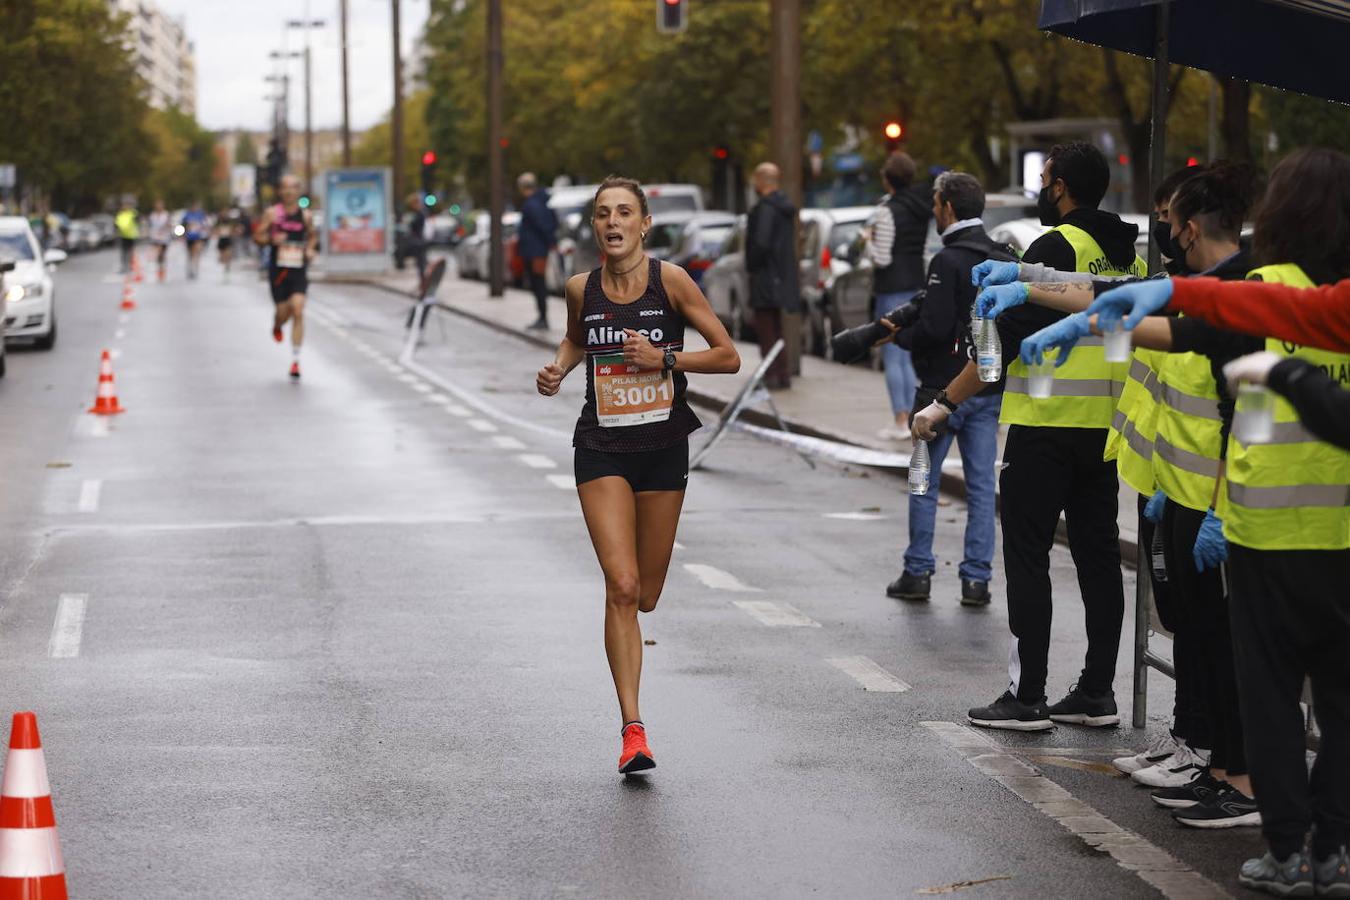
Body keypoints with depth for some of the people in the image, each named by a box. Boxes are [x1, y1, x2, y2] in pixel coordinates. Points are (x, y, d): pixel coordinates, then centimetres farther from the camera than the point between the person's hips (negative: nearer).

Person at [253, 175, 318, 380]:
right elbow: (257, 236, 2)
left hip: (299, 271, 1)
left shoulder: (306, 216, 5)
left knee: (298, 310, -14)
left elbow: (312, 236, 22)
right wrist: (271, 239, -18)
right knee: (283, 312, 3)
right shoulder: (272, 214, -1)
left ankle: (295, 361, -10)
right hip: (278, 270, -1)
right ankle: (277, 325, 45)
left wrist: (311, 249, 2)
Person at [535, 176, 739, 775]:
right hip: (601, 449, 0)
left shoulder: (670, 280, -8)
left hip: (663, 449, 0)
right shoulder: (582, 288, -1)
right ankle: (633, 731, -13)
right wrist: (558, 369, 2)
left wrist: (665, 357, -17)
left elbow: (729, 357, -5)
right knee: (621, 587, -16)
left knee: (645, 597, 9)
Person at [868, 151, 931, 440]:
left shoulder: (888, 211, -16)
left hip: (892, 287, -8)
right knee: (905, 358, 14)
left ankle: (901, 423, -4)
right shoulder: (921, 207, 8)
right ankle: (911, 419, 14)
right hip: (915, 283, 8)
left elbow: (882, 258, -18)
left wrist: (867, 243, 1)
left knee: (892, 358, -3)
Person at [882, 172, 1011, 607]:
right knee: (981, 485, 6)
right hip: (990, 387, 6)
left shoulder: (949, 261, -15)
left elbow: (934, 328, -21)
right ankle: (976, 579, 5)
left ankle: (918, 573, 10)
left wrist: (899, 334, -5)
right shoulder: (1005, 260, 8)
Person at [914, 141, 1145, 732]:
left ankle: (1026, 697, -2)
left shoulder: (1055, 247, -13)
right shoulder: (1130, 254, 10)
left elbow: (1007, 337, -17)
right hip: (1109, 423, 8)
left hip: (1047, 423, -7)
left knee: (1027, 555, -2)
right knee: (1098, 554, 11)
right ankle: (1097, 693, 14)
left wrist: (944, 404, -13)